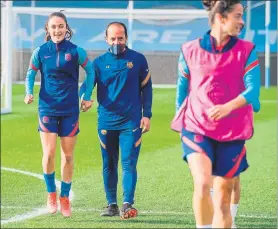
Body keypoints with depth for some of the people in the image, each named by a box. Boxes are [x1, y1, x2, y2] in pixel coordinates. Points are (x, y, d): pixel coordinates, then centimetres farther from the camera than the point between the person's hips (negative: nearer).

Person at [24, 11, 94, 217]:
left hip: (70, 110, 0)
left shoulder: (76, 51, -5)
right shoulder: (41, 52, -2)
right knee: (49, 154, -11)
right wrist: (29, 92, -8)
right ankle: (51, 193, 10)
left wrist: (87, 96, 2)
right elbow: (31, 73, 9)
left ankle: (65, 197, 21)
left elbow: (90, 71, 8)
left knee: (68, 156, 6)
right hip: (47, 108, 0)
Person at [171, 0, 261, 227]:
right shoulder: (190, 51, 1)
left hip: (232, 133, 1)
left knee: (223, 195, 6)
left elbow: (252, 91, -11)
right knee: (202, 183, -24)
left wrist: (228, 107, -30)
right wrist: (182, 126, 20)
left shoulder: (246, 51, 0)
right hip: (197, 129, -1)